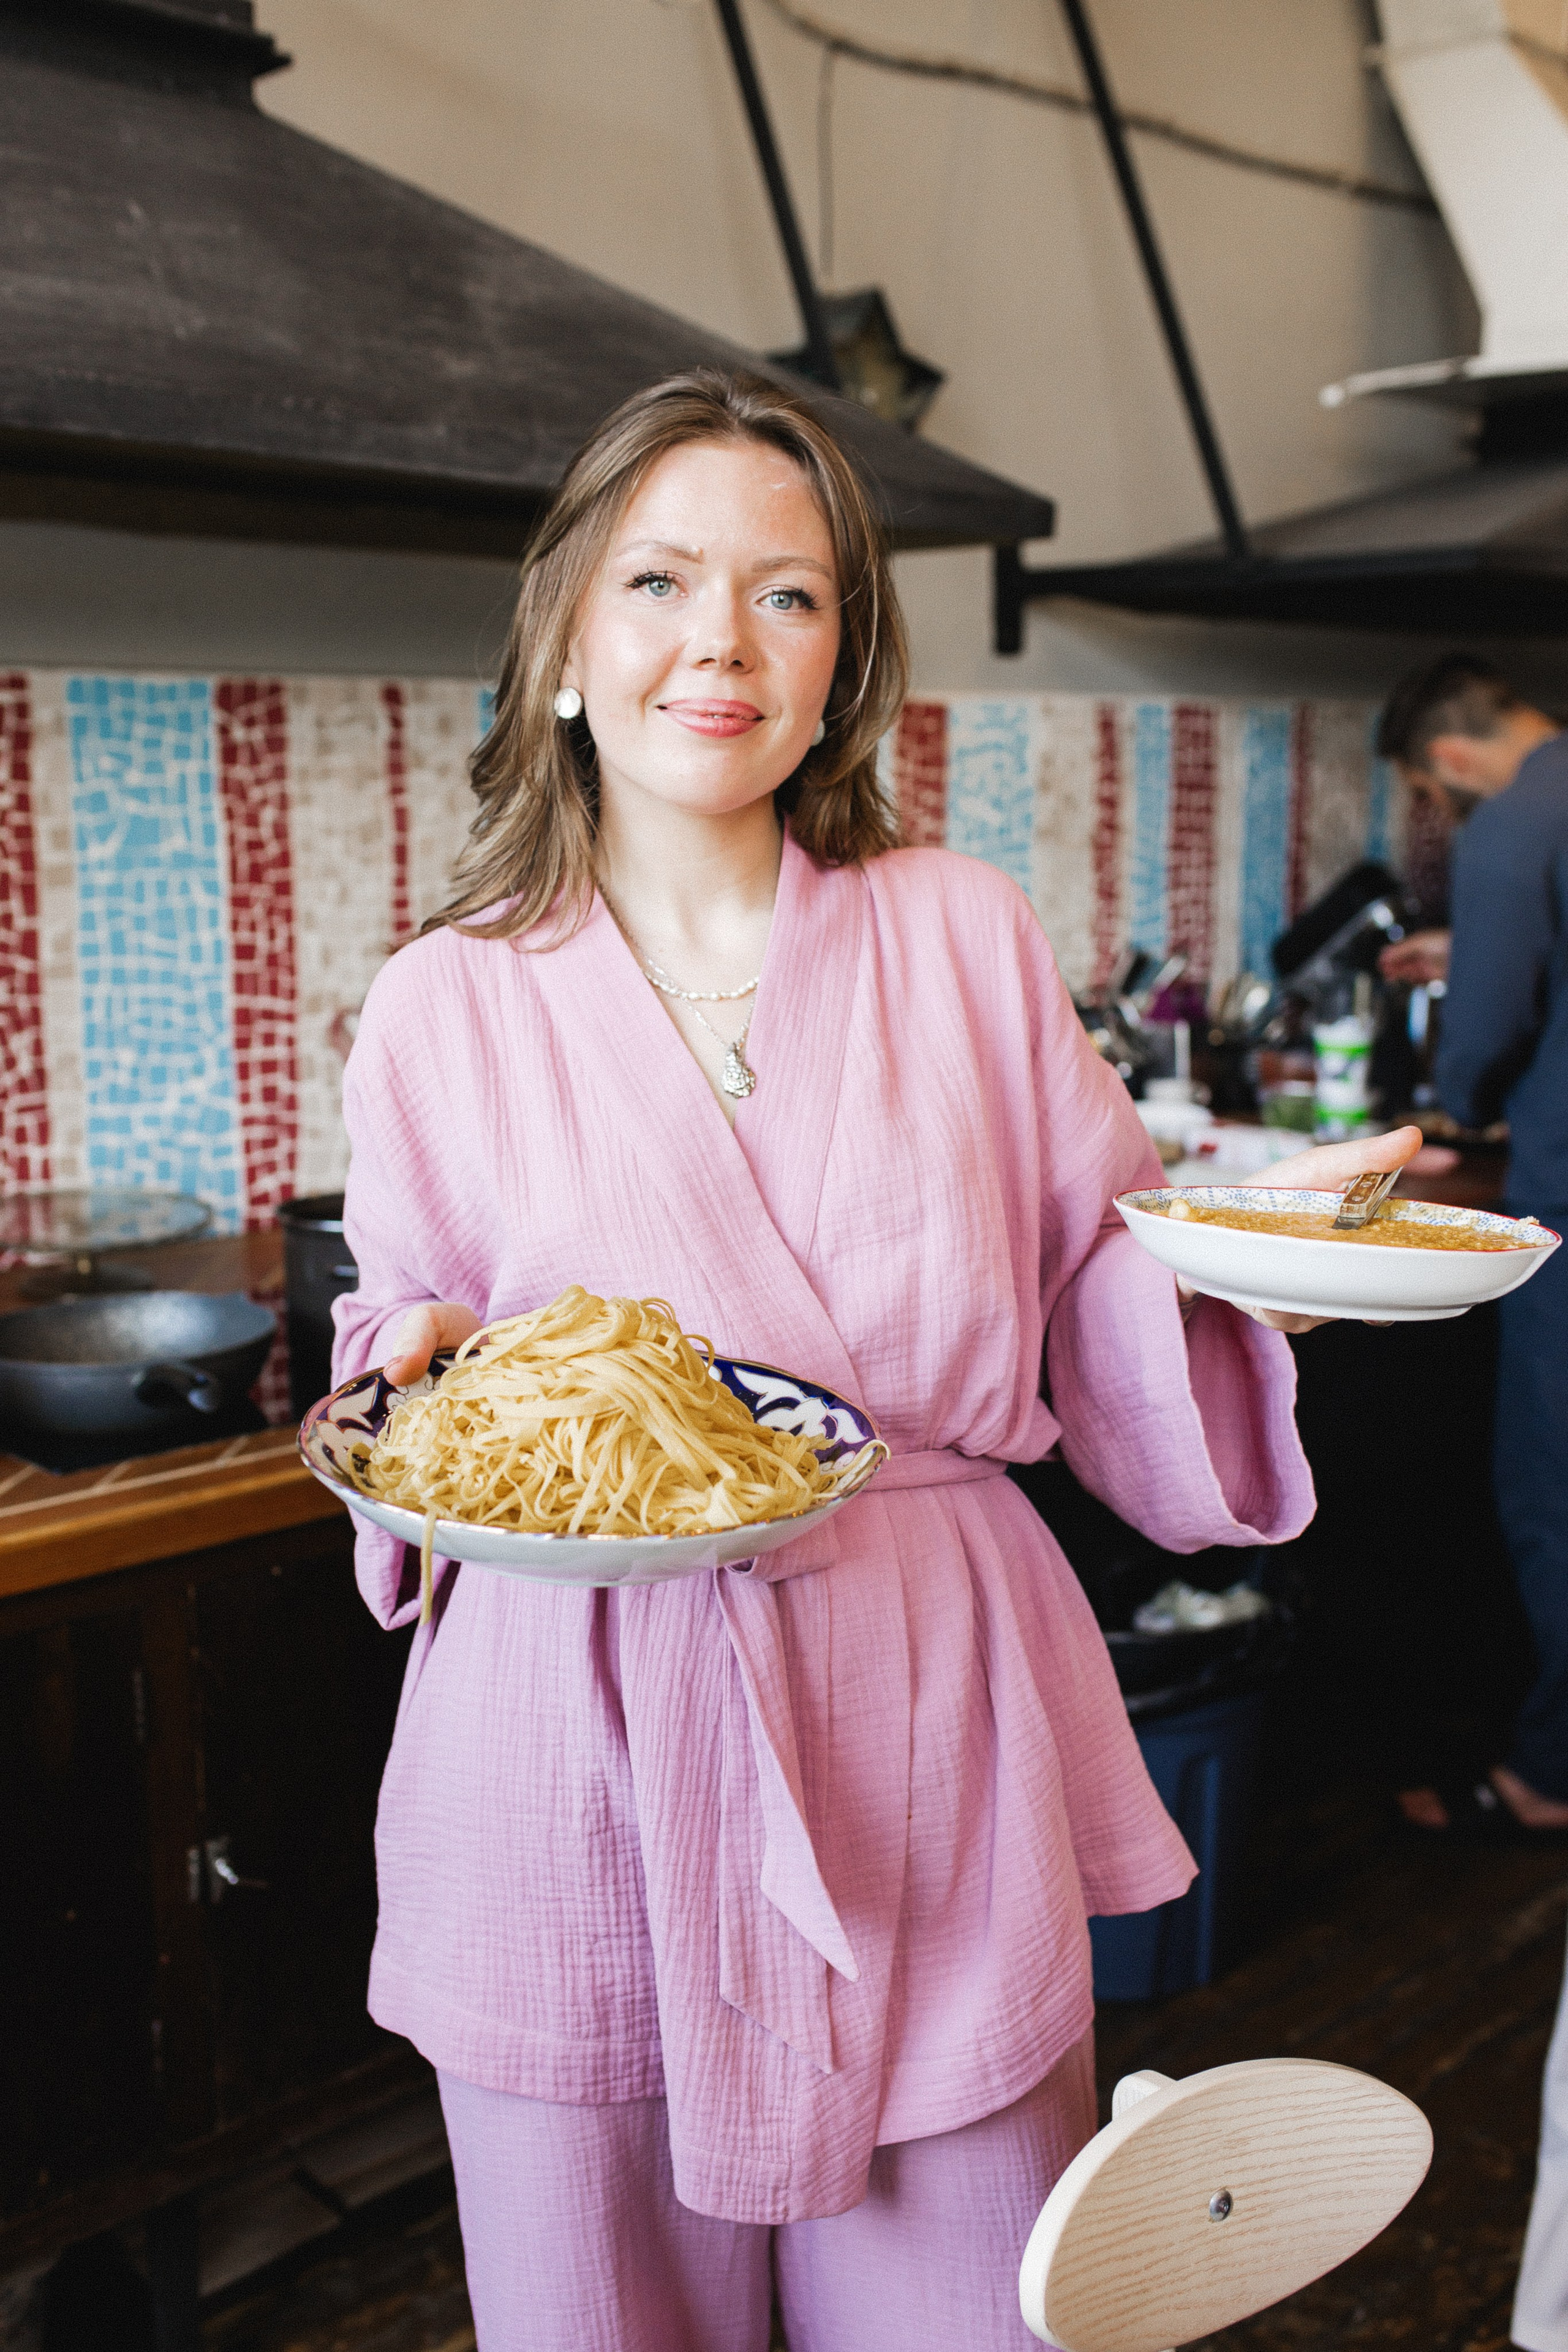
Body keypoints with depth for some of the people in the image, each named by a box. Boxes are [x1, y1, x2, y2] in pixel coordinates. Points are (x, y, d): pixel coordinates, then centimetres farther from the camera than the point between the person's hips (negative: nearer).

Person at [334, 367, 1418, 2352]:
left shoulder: (968, 942, 2)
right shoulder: (441, 1014, 0)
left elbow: (1097, 1318, 6)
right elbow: (408, 1341, 12)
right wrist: (425, 1377, -10)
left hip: (928, 1763, 1)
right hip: (587, 1775, 0)